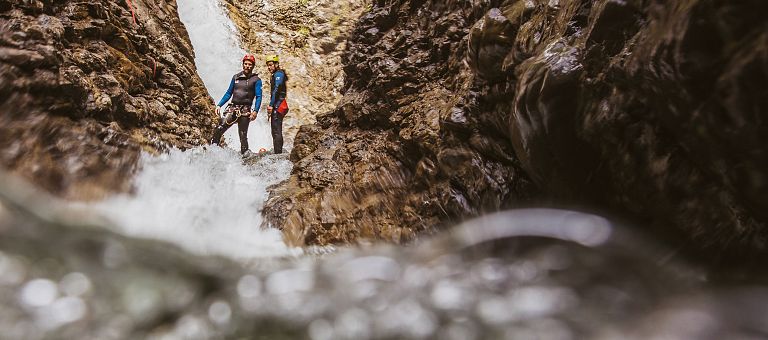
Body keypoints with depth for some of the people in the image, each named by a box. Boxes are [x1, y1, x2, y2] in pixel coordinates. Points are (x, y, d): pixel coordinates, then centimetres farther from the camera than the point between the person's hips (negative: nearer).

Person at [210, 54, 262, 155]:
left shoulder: (256, 80, 3)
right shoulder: (236, 77, 16)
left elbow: (258, 97, -3)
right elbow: (229, 93, 20)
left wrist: (255, 111, -17)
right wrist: (219, 105, 11)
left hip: (245, 110, -3)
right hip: (232, 108, 3)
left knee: (243, 135, -3)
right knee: (219, 129, -13)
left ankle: (245, 154, 6)